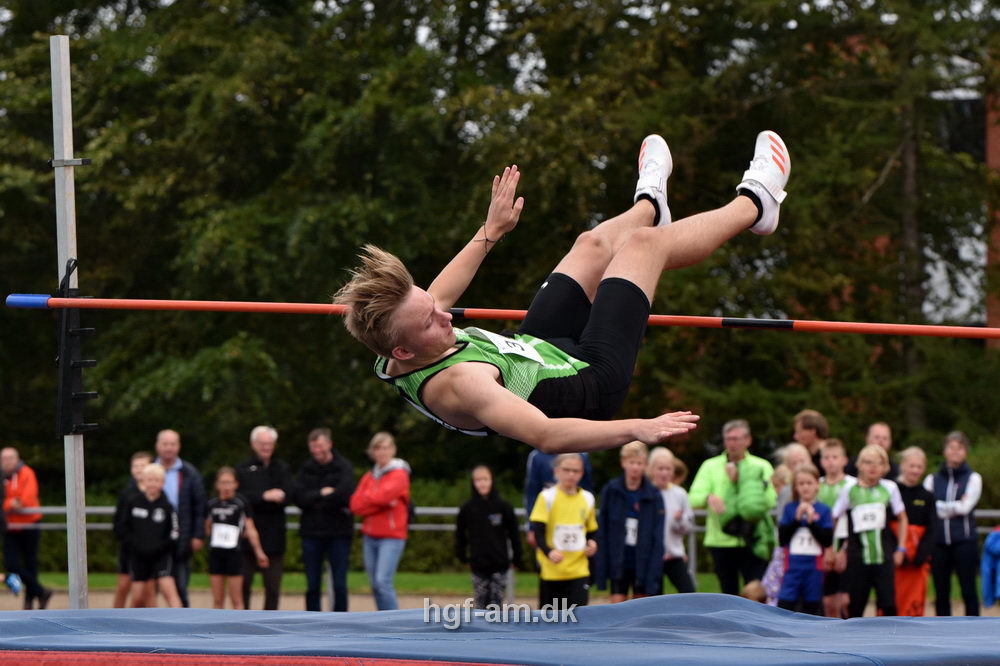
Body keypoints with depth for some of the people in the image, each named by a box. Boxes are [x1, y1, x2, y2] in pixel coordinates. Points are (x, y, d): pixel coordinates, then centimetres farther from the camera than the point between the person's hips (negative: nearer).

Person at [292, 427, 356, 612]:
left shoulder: (344, 467, -1)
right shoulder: (306, 468, 7)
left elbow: (345, 495, -16)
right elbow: (299, 498, -5)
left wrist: (314, 500, -9)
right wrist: (322, 493, -15)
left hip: (339, 533, -2)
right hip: (311, 532, 2)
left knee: (339, 585, -2)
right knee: (312, 586, 4)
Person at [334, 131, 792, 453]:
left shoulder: (394, 360, -17)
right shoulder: (457, 383, -43)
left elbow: (439, 293, 6)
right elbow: (546, 436, -49)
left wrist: (490, 232, 17)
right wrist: (636, 429, -54)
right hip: (591, 382, -8)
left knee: (594, 244, 22)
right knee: (643, 244, 1)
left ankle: (649, 204, 58)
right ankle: (752, 205, 28)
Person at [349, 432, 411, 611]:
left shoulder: (399, 475, -4)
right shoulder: (369, 476, 13)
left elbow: (384, 495, -21)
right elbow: (355, 505, 1)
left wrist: (366, 498, -2)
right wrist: (382, 503, -11)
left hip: (391, 537, -6)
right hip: (370, 536, 6)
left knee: (383, 581, -17)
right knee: (375, 584, 6)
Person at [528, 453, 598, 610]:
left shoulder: (587, 499, 8)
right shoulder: (547, 497, -5)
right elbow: (538, 531, -12)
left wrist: (592, 543, -4)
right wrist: (548, 551, -30)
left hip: (579, 570, 2)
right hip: (551, 571, -2)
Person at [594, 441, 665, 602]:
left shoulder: (653, 495, -3)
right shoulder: (611, 491, -2)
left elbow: (657, 538, -4)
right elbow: (602, 533, 0)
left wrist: (654, 572, -10)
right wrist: (601, 568, -5)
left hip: (642, 563, 0)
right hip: (618, 563, 0)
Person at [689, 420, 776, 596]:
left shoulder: (762, 467, 6)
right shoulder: (710, 466, 9)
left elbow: (770, 500, -9)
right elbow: (694, 498, -5)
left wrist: (741, 482, -10)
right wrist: (709, 497, -28)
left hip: (753, 541, -2)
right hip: (721, 540, 2)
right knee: (729, 593, 10)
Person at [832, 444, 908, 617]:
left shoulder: (889, 488, 2)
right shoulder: (849, 490, 0)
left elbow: (901, 519, 12)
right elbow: (832, 520, 6)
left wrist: (900, 549, 7)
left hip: (884, 556, 0)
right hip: (857, 557, 0)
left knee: (888, 603, -7)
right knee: (855, 605, 4)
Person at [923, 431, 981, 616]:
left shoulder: (973, 479, 5)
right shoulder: (932, 480, 12)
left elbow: (966, 506, -7)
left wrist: (941, 507, -3)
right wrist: (955, 507, -6)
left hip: (964, 542, -3)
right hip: (939, 543, 3)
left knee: (968, 591, -5)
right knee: (941, 594, 5)